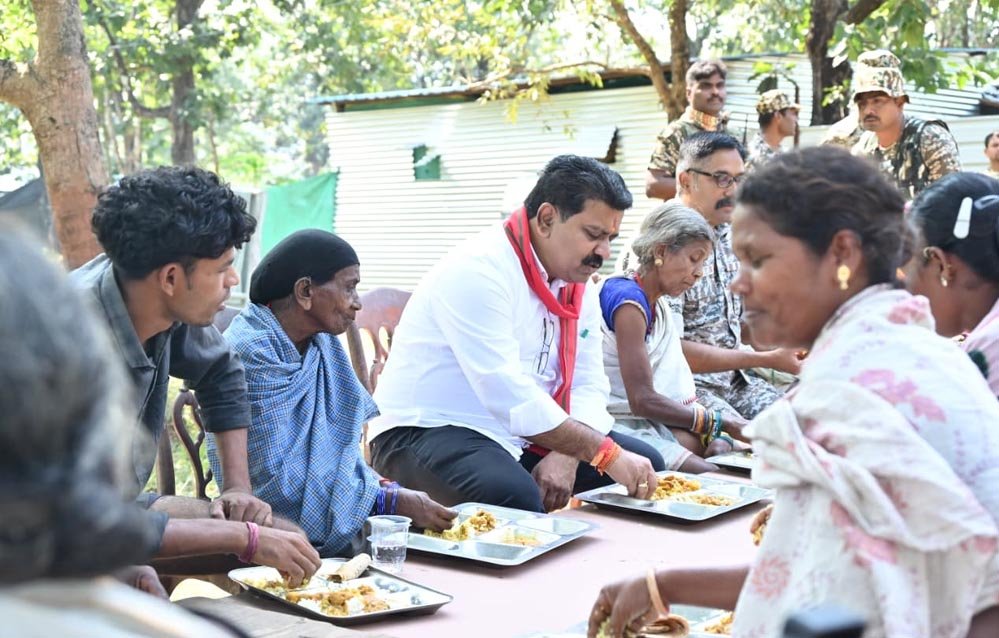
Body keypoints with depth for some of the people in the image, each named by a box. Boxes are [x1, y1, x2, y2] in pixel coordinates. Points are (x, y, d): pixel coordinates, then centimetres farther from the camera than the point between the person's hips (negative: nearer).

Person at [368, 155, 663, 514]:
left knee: (645, 464, -2)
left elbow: (588, 386, 3)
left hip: (520, 437, 8)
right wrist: (606, 455, -28)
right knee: (514, 495, -37)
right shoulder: (480, 270, -21)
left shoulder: (578, 283, 8)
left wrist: (566, 457, -17)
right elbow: (508, 396, -30)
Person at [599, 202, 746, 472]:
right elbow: (643, 401, -20)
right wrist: (722, 423, -14)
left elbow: (678, 389, 11)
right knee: (713, 476, -25)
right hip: (621, 426, -9)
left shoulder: (658, 304, 16)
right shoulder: (628, 300, -14)